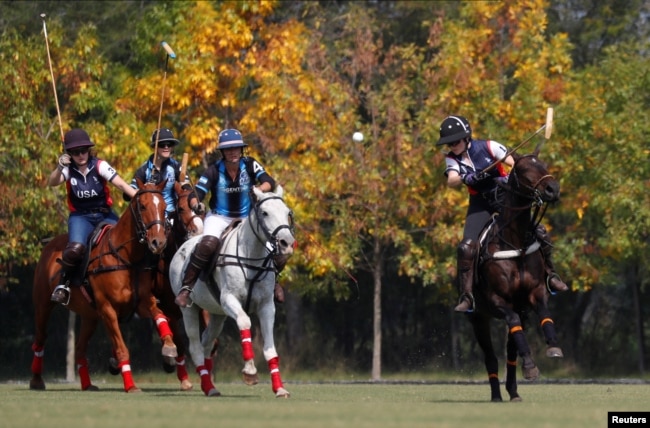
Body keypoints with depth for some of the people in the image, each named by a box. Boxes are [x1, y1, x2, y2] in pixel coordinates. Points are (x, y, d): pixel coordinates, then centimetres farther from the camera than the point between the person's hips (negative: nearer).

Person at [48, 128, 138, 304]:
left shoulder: (99, 166, -6)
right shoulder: (68, 169, -3)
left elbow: (121, 184, -15)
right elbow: (52, 183, -20)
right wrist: (59, 168, -39)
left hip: (105, 215, 1)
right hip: (81, 217, -1)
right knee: (76, 247, -31)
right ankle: (63, 283, -11)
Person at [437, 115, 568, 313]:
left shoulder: (488, 147, -13)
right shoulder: (452, 159, -5)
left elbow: (516, 164, -14)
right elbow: (451, 181, -24)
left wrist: (509, 180, -34)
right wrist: (466, 179, -45)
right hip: (480, 203, 2)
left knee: (539, 232, -13)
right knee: (466, 247, -18)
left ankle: (550, 276, 8)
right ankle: (466, 297, -9)